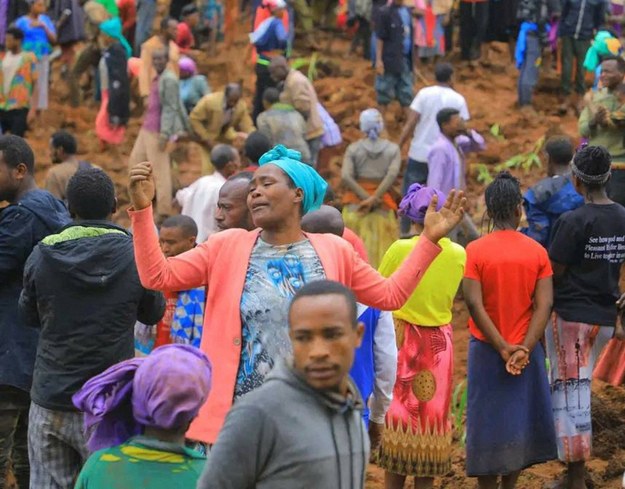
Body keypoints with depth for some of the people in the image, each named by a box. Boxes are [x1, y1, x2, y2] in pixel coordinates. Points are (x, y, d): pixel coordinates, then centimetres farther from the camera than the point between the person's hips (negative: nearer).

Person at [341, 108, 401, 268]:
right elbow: (392, 174, -13)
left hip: (355, 203, 0)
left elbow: (346, 177, -11)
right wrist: (374, 198, -16)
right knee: (381, 249, 4)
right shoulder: (393, 149, 2)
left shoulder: (353, 148, 2)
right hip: (383, 205, 0)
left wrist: (365, 198, -11)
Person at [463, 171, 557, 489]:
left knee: (488, 425, 6)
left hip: (487, 349, -2)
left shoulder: (475, 251, -10)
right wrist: (523, 349, -14)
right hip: (525, 350, 2)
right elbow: (544, 305, -11)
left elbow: (474, 304, -16)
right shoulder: (537, 252, -4)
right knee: (519, 420, 14)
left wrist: (503, 349, -14)